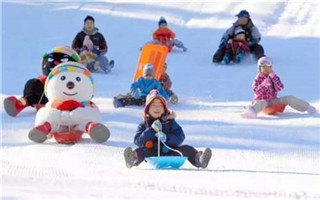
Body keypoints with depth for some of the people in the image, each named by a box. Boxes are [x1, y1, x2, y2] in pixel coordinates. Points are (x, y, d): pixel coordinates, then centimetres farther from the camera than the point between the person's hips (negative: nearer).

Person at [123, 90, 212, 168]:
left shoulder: (170, 122, 10)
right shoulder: (144, 124, 9)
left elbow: (180, 138, -1)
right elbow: (138, 141, -4)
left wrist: (166, 138, -19)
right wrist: (151, 130, -15)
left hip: (169, 152, 1)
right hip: (152, 154, -1)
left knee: (186, 149, -21)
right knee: (141, 150, -31)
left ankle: (199, 160, -46)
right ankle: (133, 159, -64)